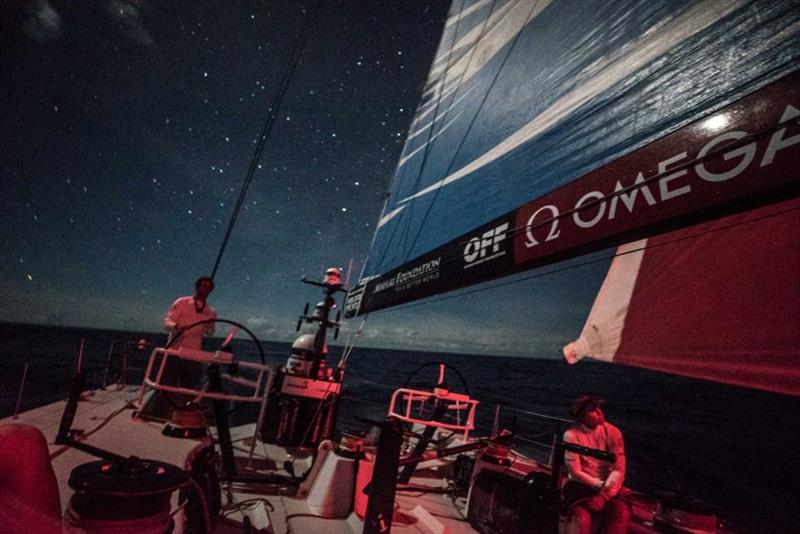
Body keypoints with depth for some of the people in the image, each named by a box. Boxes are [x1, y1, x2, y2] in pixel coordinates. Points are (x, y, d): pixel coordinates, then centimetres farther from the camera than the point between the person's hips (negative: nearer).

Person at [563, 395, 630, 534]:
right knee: (580, 517, -30)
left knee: (622, 513, -26)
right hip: (581, 485, -2)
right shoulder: (571, 435, -13)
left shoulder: (612, 432, -5)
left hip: (607, 485, 3)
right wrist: (600, 485, -13)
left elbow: (619, 469, -9)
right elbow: (575, 472, -11)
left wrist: (603, 495, -21)